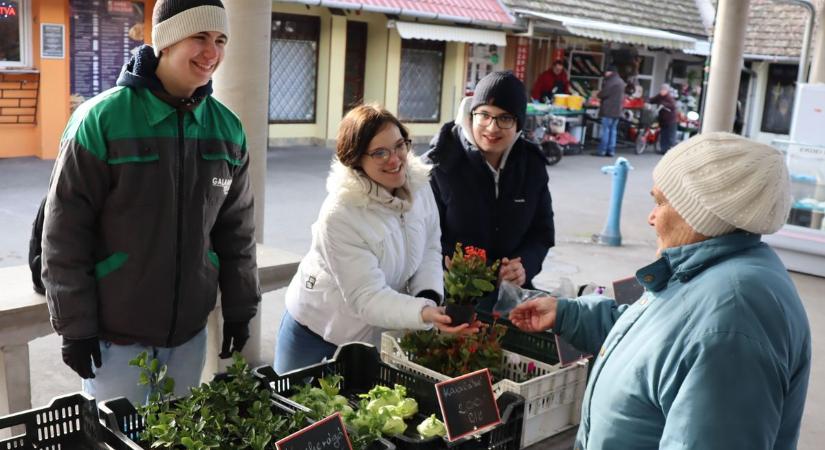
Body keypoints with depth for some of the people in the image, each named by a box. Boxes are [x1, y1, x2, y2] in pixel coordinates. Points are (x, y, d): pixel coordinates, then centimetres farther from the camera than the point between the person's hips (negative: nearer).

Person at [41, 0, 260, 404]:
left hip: (190, 331, 4)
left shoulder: (227, 128, 0)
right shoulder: (101, 119, -13)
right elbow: (64, 232, -10)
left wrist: (239, 309, 8)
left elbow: (236, 229, 8)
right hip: (115, 333, -4)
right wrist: (75, 326, -10)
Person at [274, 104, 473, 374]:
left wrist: (430, 298, -19)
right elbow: (367, 297, -29)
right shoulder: (339, 216, -31)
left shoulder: (418, 184, -13)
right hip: (317, 333, -4)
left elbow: (430, 249, -1)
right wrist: (425, 313, -43)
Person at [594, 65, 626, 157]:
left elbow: (603, 93, -17)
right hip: (617, 110, 9)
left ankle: (602, 150, -6)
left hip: (609, 110, -9)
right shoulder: (621, 81, 17)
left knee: (605, 130, -6)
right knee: (613, 130, 10)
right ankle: (611, 150, 10)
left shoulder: (611, 82, -16)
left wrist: (598, 94, 5)